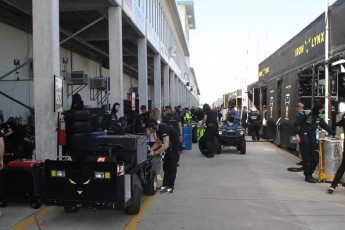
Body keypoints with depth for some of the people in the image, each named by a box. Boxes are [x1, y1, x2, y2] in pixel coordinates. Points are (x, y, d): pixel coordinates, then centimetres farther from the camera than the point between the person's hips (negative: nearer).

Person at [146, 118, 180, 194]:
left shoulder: (164, 129, -27)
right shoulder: (158, 130, 2)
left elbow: (166, 145, -32)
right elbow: (158, 143, 12)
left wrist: (154, 153, -30)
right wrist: (150, 150, -1)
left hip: (175, 148, -9)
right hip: (170, 148, 9)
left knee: (171, 167, -4)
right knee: (166, 167, 11)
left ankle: (170, 188, 3)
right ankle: (165, 185, 19)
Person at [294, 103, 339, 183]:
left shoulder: (318, 118, 13)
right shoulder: (304, 115, -8)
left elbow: (326, 126, 23)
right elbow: (296, 124, -10)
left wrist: (334, 134, 25)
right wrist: (297, 134, -18)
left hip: (313, 139, 7)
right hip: (304, 139, -7)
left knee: (315, 158, 5)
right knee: (306, 159, -3)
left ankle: (310, 174, 21)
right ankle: (307, 176, 8)